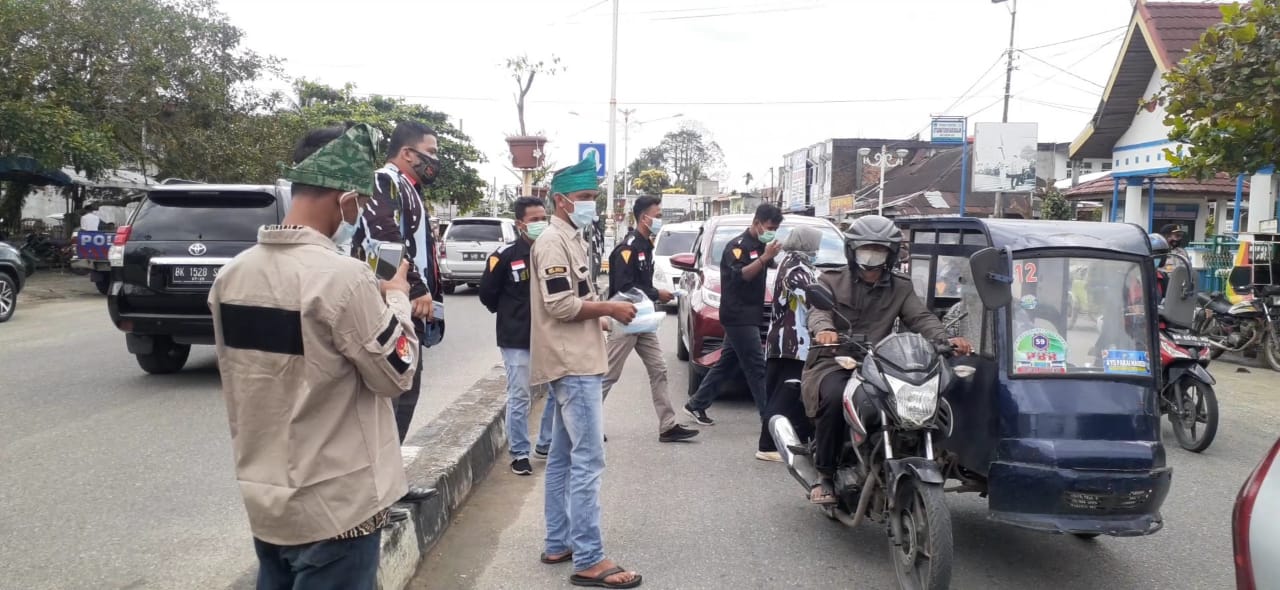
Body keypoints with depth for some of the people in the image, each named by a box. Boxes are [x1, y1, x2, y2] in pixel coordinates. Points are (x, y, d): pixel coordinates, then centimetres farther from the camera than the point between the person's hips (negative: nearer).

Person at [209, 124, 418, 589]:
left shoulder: (232, 275, 0)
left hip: (263, 496, 7)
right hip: (334, 506, -7)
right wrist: (396, 299, 3)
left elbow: (234, 379, 12)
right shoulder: (343, 277, -22)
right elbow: (397, 375, -12)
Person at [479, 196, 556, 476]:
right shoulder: (505, 255, -11)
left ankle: (546, 444, 28)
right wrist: (510, 316, 7)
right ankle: (519, 453, 15)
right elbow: (487, 293, -2)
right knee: (520, 397, 1)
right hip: (517, 340, -4)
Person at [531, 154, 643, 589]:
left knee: (563, 458, 14)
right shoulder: (553, 242, -14)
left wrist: (604, 315, 9)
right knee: (587, 460, -9)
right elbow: (560, 306, -21)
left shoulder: (570, 240, 17)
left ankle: (558, 544, 24)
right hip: (572, 365, -11)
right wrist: (610, 308, -13)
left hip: (574, 362, 11)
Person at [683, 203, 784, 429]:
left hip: (749, 316, 9)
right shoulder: (737, 245, -10)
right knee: (757, 367, -9)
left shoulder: (760, 246, 17)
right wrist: (765, 257, -27)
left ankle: (696, 405, 21)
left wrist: (771, 256, 2)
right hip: (738, 316, -9)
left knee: (727, 363, 13)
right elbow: (739, 276, -24)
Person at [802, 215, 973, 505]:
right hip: (832, 364, -2)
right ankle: (824, 475, -18)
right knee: (835, 397, -34)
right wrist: (824, 329, -36)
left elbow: (921, 317, 0)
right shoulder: (831, 282, 9)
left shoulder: (901, 289, 16)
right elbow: (818, 311, -10)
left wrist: (945, 339, -22)